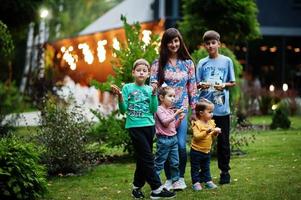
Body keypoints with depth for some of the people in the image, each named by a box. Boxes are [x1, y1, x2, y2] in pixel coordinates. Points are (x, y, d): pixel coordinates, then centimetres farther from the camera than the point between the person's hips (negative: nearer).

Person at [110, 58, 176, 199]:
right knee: (147, 158, -9)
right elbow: (123, 110, -3)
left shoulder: (149, 89, 8)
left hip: (149, 126, 4)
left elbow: (154, 110, 1)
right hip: (135, 126, -4)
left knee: (142, 159, 11)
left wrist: (154, 94, -10)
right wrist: (119, 97, -19)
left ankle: (137, 187, 22)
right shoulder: (127, 88, 0)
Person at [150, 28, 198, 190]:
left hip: (181, 109, 0)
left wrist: (194, 109, 5)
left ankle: (181, 177, 12)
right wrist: (154, 88, -25)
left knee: (181, 145, -6)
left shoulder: (188, 63, 6)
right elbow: (152, 85, -1)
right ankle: (169, 178, 16)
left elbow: (192, 87, 7)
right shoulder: (158, 63, 1)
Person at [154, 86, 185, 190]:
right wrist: (176, 114, -24)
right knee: (159, 162, -3)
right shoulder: (159, 109, -8)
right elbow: (165, 122, -21)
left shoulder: (171, 111, 16)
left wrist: (179, 119, 2)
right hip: (163, 139, -8)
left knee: (175, 162, 9)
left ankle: (175, 181, 16)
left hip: (173, 138, 8)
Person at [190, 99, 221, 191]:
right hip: (196, 151, -6)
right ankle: (196, 183, 12)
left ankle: (208, 181, 26)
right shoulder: (197, 124, -18)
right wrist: (207, 131, -36)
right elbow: (196, 136, -28)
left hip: (207, 151, 6)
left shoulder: (211, 122, 4)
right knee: (195, 168, 4)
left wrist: (215, 132, -10)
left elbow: (212, 136, 11)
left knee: (206, 168, 18)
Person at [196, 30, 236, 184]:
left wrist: (224, 85, -13)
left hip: (222, 108, -1)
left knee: (223, 141, 4)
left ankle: (225, 171, 14)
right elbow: (196, 84, 8)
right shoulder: (202, 63, 7)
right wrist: (201, 85, -14)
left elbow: (233, 83, 6)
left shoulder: (226, 61, 3)